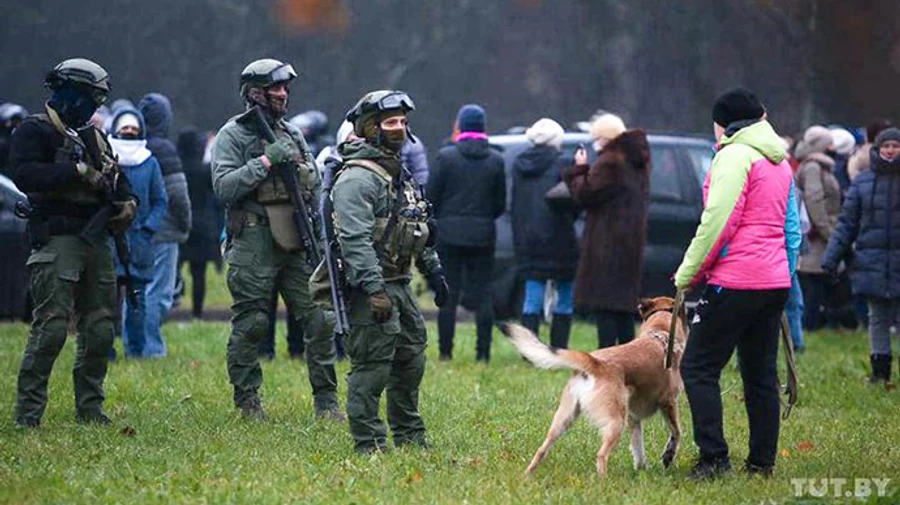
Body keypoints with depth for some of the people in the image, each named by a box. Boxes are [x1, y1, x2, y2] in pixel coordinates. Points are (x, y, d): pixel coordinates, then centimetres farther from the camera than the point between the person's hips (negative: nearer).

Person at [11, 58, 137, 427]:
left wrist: (128, 202, 5)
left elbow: (117, 178, 28)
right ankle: (28, 411, -10)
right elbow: (25, 175, -18)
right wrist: (78, 171, -19)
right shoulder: (34, 131, -2)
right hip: (57, 241, -8)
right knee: (51, 328, -13)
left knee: (100, 329, 8)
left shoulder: (93, 137, 21)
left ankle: (90, 407, 17)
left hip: (97, 242, 8)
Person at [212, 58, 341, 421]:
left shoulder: (292, 134, 16)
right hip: (253, 244, -5)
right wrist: (265, 161, -17)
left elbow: (315, 186, 20)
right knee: (251, 323, 0)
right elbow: (224, 187, -12)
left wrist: (320, 236, 6)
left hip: (296, 243, 5)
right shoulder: (233, 135, -1)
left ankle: (326, 399, 6)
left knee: (319, 318, 0)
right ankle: (247, 399, 11)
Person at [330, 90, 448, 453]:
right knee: (372, 367, -8)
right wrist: (374, 290, -29)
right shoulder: (357, 178, -15)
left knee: (411, 360, 15)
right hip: (369, 288, -10)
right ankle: (369, 443, -4)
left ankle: (410, 436, 27)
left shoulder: (400, 175, 17)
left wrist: (434, 272, 26)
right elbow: (356, 240, -23)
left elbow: (419, 230, 28)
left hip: (399, 284, 10)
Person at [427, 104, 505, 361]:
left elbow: (432, 196, -5)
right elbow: (500, 203, 5)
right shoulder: (496, 160, 0)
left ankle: (446, 350, 2)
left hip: (450, 234, -2)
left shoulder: (446, 156, -8)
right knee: (482, 294, 5)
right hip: (483, 235, 2)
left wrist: (434, 222, 12)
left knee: (448, 294, 3)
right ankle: (483, 352, 2)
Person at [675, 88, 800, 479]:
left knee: (698, 368, -5)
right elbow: (791, 227, 22)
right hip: (775, 282, 9)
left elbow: (718, 222, -15)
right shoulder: (779, 161, 17)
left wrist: (688, 274, -7)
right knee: (760, 374, 12)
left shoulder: (734, 156, -9)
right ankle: (762, 462, 13)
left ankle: (714, 458, -13)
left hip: (736, 281, -9)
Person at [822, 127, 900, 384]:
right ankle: (879, 369, 17)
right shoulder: (863, 182, 4)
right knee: (878, 319, 10)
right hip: (872, 264, 1)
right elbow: (847, 223, 5)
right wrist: (832, 257, 0)